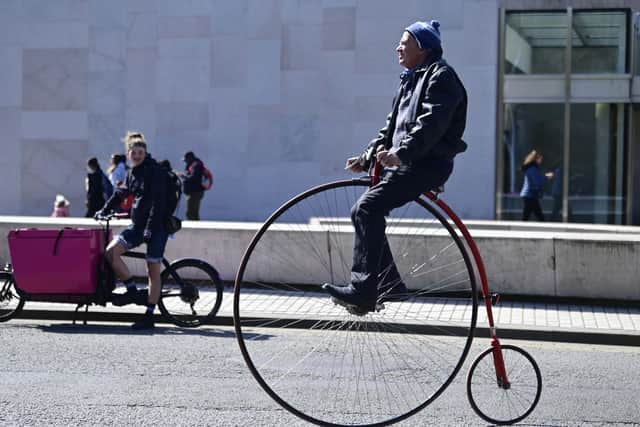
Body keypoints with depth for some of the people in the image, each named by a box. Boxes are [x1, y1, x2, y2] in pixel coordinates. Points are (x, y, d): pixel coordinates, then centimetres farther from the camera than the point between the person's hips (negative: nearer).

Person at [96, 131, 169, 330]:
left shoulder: (155, 171, -11)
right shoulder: (132, 173, 11)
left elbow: (158, 202, -18)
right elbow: (121, 193, 27)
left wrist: (150, 228, -23)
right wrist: (104, 210, 23)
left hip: (156, 226, -7)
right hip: (137, 224, 7)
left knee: (153, 270, -4)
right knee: (111, 250, -12)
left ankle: (149, 316, 2)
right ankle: (132, 291, -1)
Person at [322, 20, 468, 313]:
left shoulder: (441, 76, -7)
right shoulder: (411, 80, 23)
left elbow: (431, 122, -23)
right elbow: (392, 126, 24)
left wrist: (401, 152, -35)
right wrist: (368, 156, 12)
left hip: (427, 164, -10)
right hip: (404, 162, 10)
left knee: (367, 209, -24)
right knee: (364, 212, 6)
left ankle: (363, 290, -29)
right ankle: (390, 286, 12)